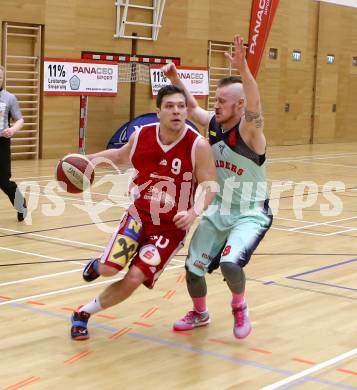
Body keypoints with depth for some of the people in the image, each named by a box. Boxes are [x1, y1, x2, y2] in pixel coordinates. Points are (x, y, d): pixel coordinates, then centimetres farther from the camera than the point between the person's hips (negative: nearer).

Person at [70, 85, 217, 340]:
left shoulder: (198, 145, -18)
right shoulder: (141, 136, -5)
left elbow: (210, 186, -16)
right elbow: (120, 156, 17)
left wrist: (194, 211, -34)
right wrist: (89, 159, 6)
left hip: (172, 226, -2)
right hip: (140, 214, 2)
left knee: (134, 279, -12)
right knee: (110, 269, -16)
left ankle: (84, 313, 12)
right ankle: (98, 265, 25)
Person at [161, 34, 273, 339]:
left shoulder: (250, 130, -22)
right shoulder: (214, 123, -3)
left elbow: (254, 106, -44)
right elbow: (193, 108, 16)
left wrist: (243, 69, -59)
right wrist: (175, 79, 2)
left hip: (251, 214, -6)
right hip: (218, 211, 7)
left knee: (230, 264, -28)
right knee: (193, 268, 5)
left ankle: (239, 307, 4)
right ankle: (200, 314, 35)